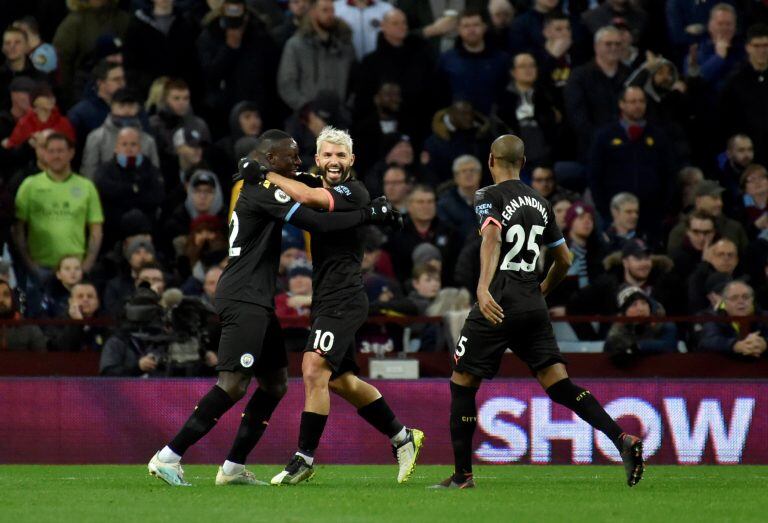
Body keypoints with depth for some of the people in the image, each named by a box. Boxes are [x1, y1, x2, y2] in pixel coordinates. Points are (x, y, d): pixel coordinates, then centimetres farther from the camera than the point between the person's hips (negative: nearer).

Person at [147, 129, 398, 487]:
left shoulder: (255, 186, 15)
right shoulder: (265, 190, -14)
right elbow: (318, 224, -19)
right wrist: (369, 214, -11)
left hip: (256, 301, 11)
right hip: (244, 299, -11)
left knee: (275, 383, 12)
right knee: (233, 384, -14)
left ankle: (233, 467, 11)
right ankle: (168, 457, -15)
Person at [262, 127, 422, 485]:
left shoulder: (353, 192, -14)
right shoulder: (320, 187, 13)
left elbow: (307, 198, -28)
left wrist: (267, 174, -18)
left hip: (343, 300, -10)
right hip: (325, 300, 10)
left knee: (314, 371, -18)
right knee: (341, 381, 16)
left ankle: (304, 458, -13)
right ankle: (402, 437, 30)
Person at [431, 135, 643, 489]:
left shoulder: (489, 198, -3)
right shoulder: (540, 203, 17)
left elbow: (491, 238, -23)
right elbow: (564, 261, 24)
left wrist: (483, 288, -37)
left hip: (498, 304, -6)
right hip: (534, 308, 6)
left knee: (462, 383, 7)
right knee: (560, 386, 0)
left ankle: (462, 474, 7)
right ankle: (622, 440, -18)